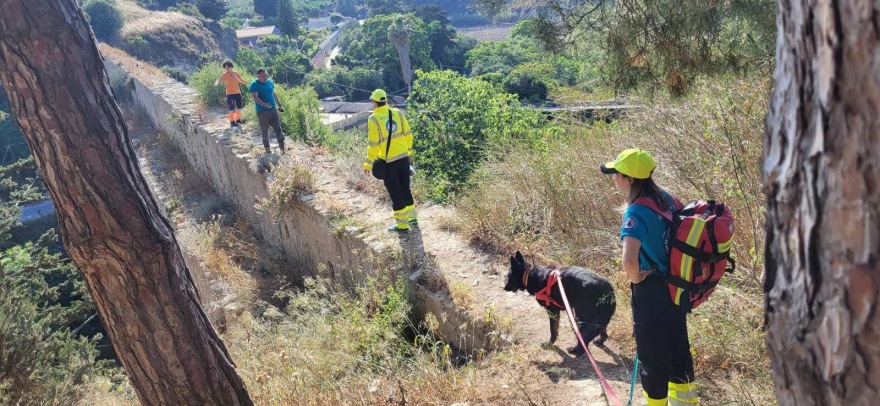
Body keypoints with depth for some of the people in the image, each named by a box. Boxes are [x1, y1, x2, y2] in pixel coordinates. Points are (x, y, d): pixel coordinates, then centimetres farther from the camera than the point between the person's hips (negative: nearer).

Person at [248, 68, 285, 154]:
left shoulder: (269, 82, 7)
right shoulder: (254, 85, -12)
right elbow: (255, 98, -21)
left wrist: (279, 104, 19)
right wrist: (264, 105, -35)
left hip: (273, 109, 5)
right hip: (262, 111, -5)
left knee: (278, 128, 3)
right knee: (264, 130, 6)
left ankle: (282, 146, 9)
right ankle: (267, 147, 19)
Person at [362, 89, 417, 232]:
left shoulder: (374, 119, -13)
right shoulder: (397, 113, 0)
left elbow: (373, 144, -14)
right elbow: (408, 135, 7)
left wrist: (368, 163, -4)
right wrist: (409, 152, 21)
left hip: (388, 162, -5)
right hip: (404, 157, 5)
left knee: (395, 193, 6)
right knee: (405, 188, 20)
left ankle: (402, 224, 13)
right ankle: (412, 217, 30)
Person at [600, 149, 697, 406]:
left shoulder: (636, 212, -25)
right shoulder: (665, 198, 0)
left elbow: (629, 259, -40)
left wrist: (635, 278, -19)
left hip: (651, 289, -8)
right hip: (675, 284, 8)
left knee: (652, 353, 8)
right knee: (677, 344, 22)